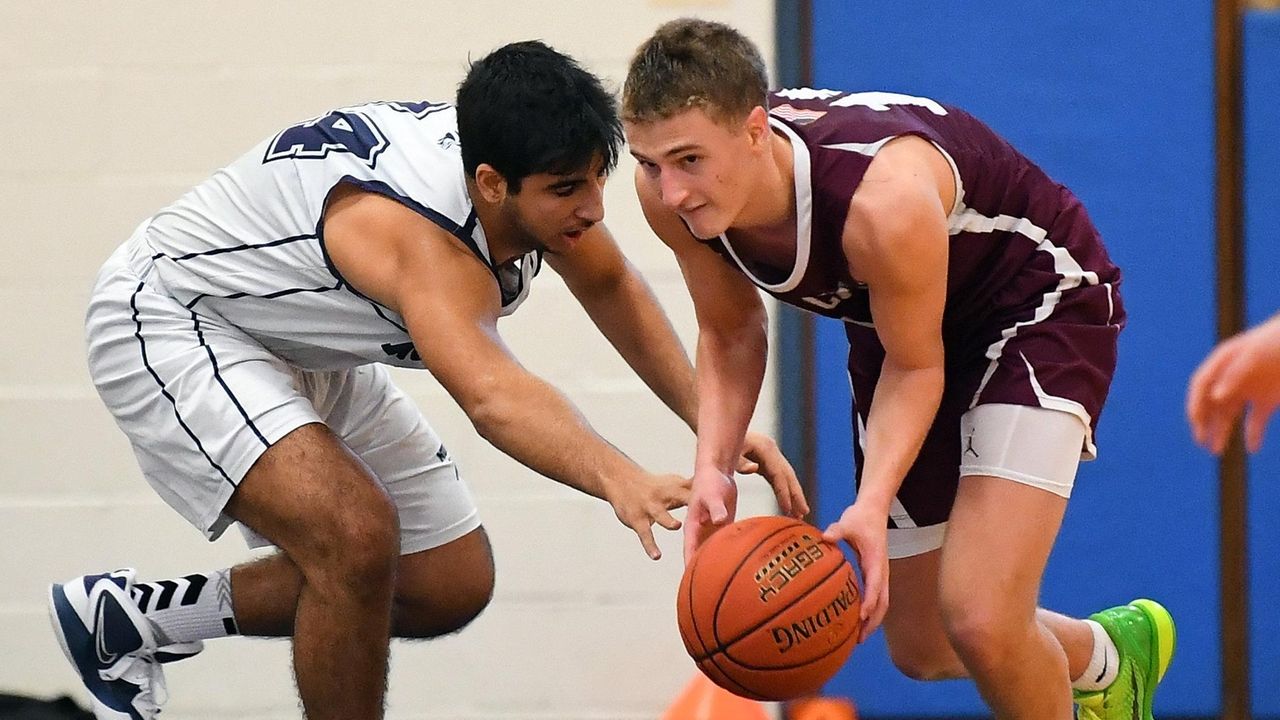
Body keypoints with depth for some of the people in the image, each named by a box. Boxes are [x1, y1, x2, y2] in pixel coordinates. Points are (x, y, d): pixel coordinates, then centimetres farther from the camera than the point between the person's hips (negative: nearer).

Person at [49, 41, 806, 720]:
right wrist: (621, 482, -75)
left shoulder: (531, 173, -14)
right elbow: (492, 395, -59)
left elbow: (612, 287, 7)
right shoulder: (422, 235, -40)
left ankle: (131, 615, 21)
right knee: (357, 535, -31)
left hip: (301, 354, 10)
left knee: (450, 585, 10)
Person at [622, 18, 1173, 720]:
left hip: (1039, 306, -7)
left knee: (979, 622, -24)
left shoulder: (882, 201, -42)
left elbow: (915, 366, -23)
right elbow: (731, 333, -5)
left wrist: (873, 503, -38)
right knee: (921, 649, 14)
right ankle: (1108, 655, 44)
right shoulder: (672, 189, -24)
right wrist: (714, 468, -21)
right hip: (893, 321, 7)